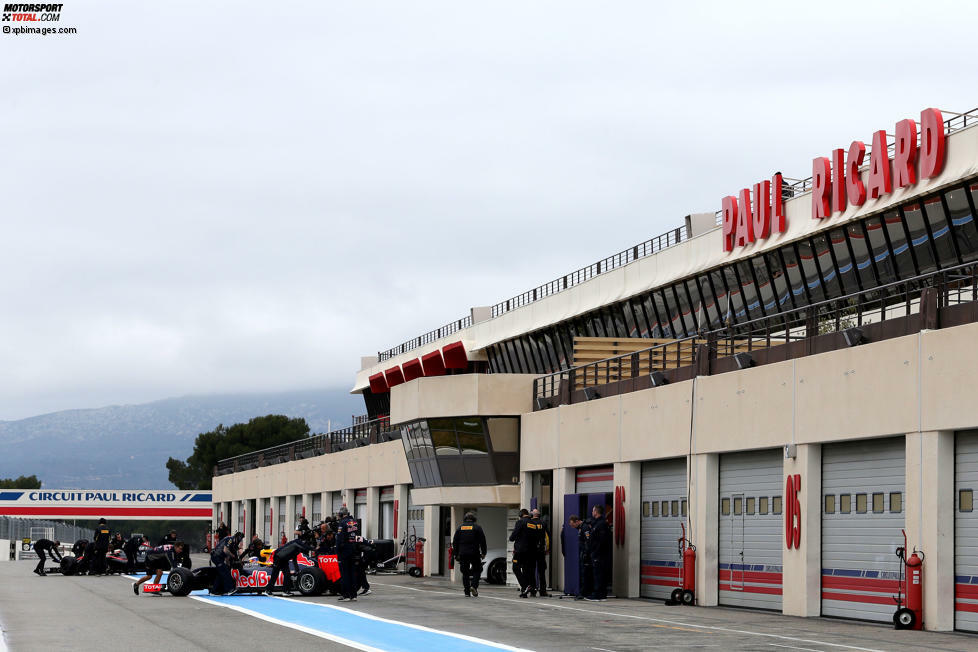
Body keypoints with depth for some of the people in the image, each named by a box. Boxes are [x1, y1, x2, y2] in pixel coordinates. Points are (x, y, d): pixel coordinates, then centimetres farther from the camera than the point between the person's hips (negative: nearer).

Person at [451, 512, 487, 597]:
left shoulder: (460, 528, 9)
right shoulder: (477, 527, 0)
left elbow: (455, 542, 10)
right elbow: (482, 541, -4)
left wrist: (456, 554, 14)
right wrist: (483, 553, 2)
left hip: (463, 554, 3)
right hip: (474, 554, -3)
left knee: (465, 573, 7)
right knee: (477, 570, 9)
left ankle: (467, 592, 4)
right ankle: (474, 586, -12)